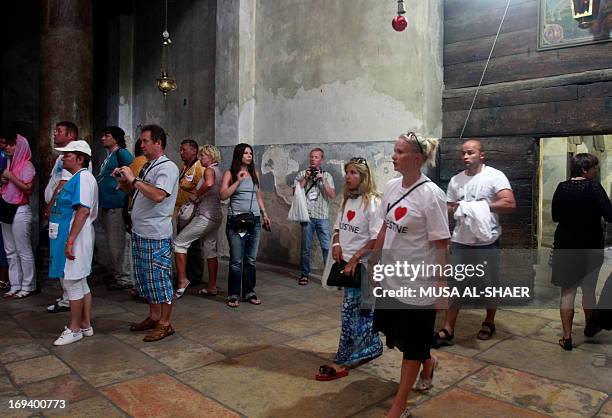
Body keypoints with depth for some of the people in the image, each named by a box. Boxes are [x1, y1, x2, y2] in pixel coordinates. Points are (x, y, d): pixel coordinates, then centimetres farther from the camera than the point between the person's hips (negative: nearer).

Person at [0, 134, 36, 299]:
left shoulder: (26, 165, -9)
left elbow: (29, 189, -18)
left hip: (20, 211, -8)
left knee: (23, 250, -2)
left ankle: (27, 286, 7)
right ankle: (15, 286, 17)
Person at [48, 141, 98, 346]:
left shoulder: (83, 177, -15)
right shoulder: (77, 178, 17)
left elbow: (83, 210, -24)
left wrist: (70, 240, -26)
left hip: (75, 237, -10)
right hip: (70, 236, 10)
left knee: (72, 282, -1)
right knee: (80, 283, 14)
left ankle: (74, 329, 10)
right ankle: (86, 325, 23)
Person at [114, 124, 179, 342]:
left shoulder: (168, 167, -12)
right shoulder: (147, 167, 16)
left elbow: (158, 195, -27)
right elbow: (134, 192, 24)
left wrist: (134, 179, -19)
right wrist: (123, 181, 6)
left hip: (156, 235, -9)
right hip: (139, 232, 9)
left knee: (159, 279, 0)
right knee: (145, 279, 17)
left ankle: (164, 324, 11)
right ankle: (153, 317, 31)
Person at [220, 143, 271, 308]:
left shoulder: (254, 174, 14)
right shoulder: (229, 174, 1)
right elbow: (223, 195, -8)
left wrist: (264, 214, 19)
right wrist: (238, 181, -12)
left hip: (254, 220, 4)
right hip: (236, 220, -4)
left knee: (251, 260, 8)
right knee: (237, 261, -4)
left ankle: (249, 292, 19)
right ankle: (233, 295, 6)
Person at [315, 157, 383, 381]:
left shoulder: (372, 202, -14)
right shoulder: (347, 200, 11)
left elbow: (377, 239, -19)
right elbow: (338, 226, 20)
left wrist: (355, 258, -21)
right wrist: (336, 244, 1)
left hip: (362, 264, -8)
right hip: (346, 262, 8)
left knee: (350, 310, -5)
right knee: (362, 309, 18)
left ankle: (341, 362, 4)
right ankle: (373, 346, 35)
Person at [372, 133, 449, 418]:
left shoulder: (431, 194, -18)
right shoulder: (391, 187, 2)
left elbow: (441, 244, -15)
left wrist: (441, 282, -14)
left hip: (418, 282, -7)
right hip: (391, 276, 7)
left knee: (412, 343, 9)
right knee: (393, 330, 20)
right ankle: (428, 361, 50)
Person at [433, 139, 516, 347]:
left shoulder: (495, 176, -7)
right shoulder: (455, 180, 8)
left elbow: (510, 204, -16)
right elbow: (449, 209, 14)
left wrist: (482, 206, -17)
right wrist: (455, 209, -8)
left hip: (487, 242, -3)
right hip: (460, 242, 4)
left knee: (489, 284, 13)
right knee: (455, 285, 4)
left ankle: (489, 322, 34)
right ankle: (448, 330, 9)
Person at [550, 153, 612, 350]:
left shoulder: (561, 188, -2)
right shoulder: (594, 187, -12)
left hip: (564, 246, 2)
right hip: (591, 247, -1)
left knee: (567, 292, 5)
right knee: (589, 290, 17)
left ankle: (567, 337, 2)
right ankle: (589, 327, 38)